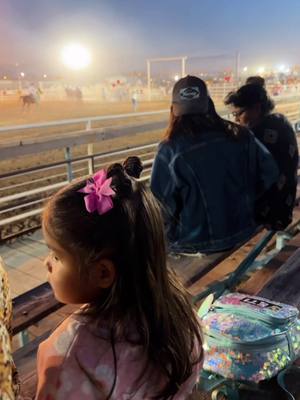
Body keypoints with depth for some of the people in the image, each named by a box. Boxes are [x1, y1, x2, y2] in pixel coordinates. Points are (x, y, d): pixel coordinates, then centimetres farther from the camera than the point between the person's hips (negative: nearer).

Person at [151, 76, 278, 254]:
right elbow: (269, 173, 2)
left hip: (196, 245, -4)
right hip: (242, 232, 5)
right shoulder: (239, 136, -8)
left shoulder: (171, 150, -19)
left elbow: (162, 204, -15)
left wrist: (173, 235, 4)